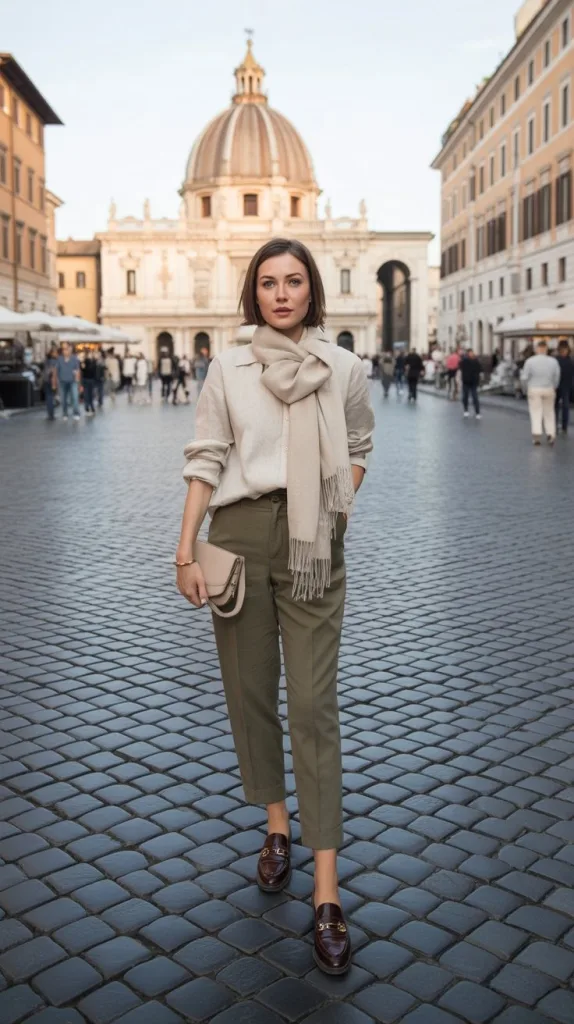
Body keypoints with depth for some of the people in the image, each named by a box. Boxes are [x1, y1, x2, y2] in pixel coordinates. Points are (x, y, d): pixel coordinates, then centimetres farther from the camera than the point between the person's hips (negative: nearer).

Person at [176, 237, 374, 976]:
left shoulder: (343, 367, 3)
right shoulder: (228, 367, 3)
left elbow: (357, 448, 16)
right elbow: (205, 461, 2)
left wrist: (333, 512, 4)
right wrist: (186, 551, -4)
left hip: (313, 544, -1)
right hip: (239, 535, 1)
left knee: (313, 705, -4)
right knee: (249, 689, 10)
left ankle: (327, 893, 0)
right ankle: (276, 825, 31)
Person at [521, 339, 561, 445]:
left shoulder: (530, 361, -9)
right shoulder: (553, 361, -4)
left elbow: (524, 377, -8)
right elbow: (557, 378, 0)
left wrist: (526, 387, 10)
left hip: (534, 390, -2)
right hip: (548, 390, 2)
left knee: (536, 412, 3)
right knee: (549, 412, 13)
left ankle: (536, 434, -6)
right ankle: (551, 434, 10)